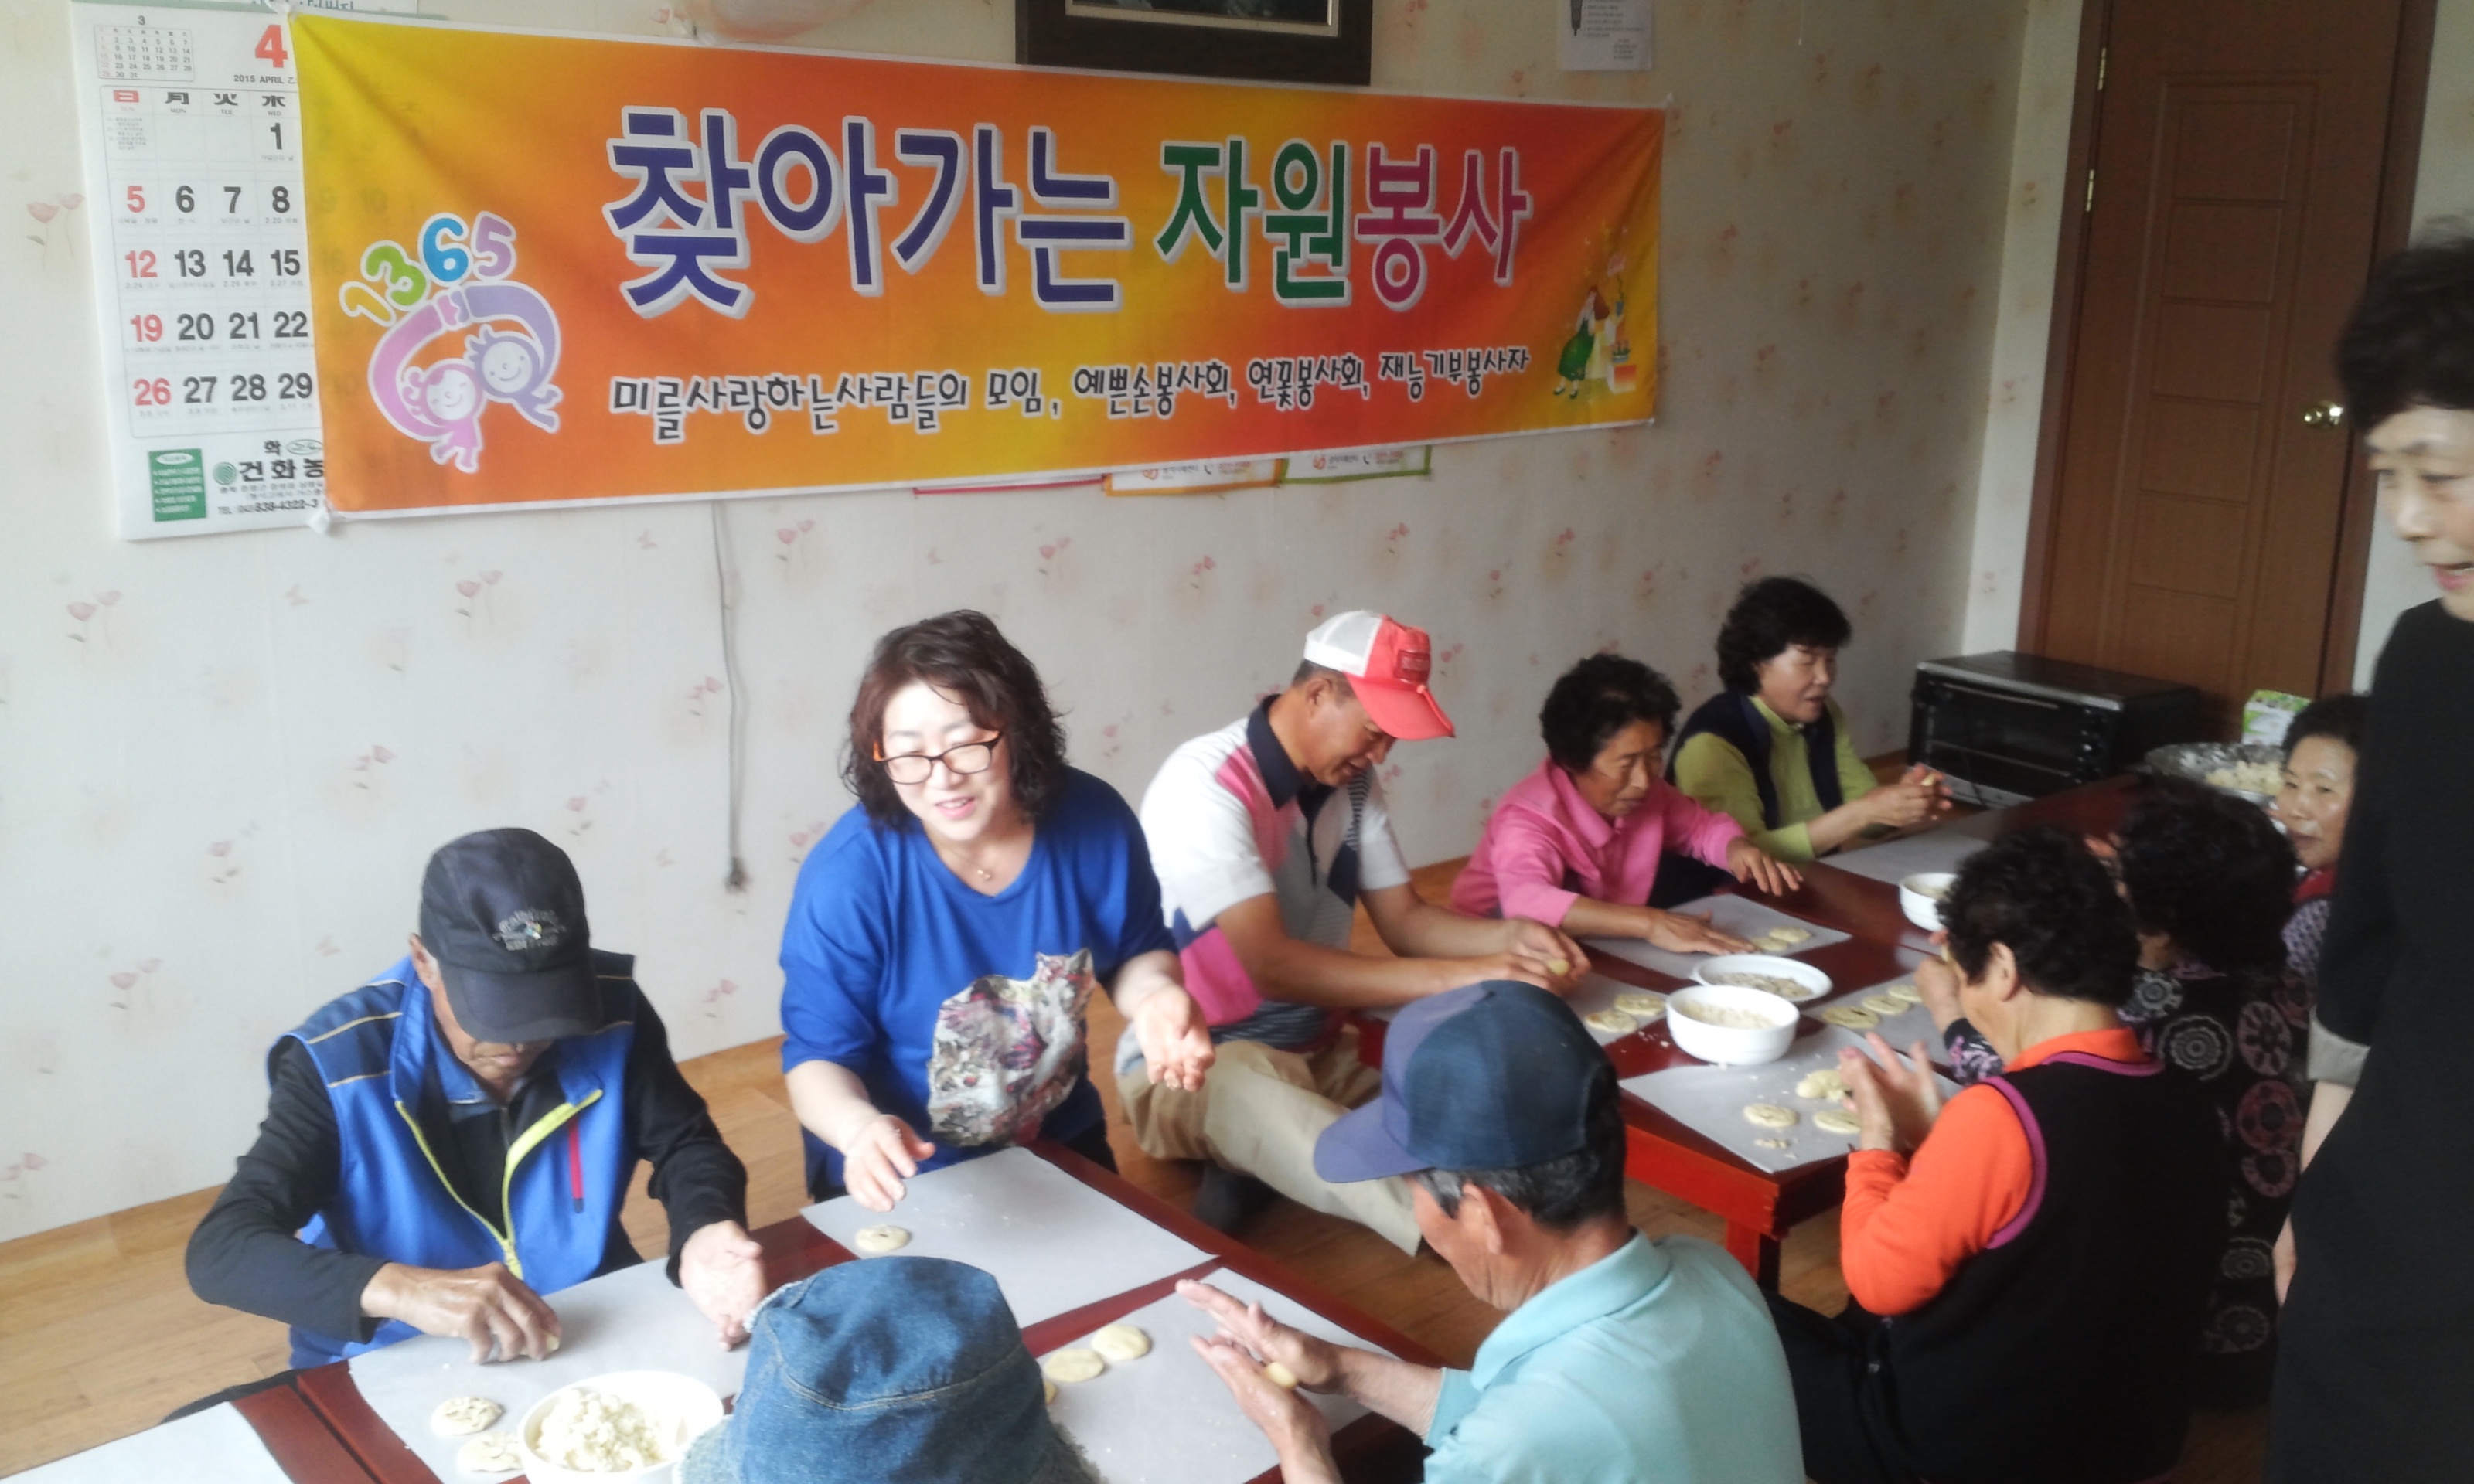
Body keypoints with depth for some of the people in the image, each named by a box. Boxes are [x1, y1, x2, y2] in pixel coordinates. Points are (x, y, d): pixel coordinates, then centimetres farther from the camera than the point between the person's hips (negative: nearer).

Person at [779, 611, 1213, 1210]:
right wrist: (859, 1126, -39)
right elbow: (817, 1056, -17)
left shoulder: (1095, 821, -15)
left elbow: (1135, 953, 2)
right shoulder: (847, 876, -25)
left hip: (1060, 1147, 3)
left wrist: (1155, 997, -22)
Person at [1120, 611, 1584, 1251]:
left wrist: (1509, 936, -13)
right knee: (1268, 1104, -42)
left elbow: (1404, 919, 8)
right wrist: (1462, 976, -34)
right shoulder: (1205, 784, -22)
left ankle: (1262, 1173, -6)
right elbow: (1272, 964, -31)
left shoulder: (1351, 782, 1)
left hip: (1318, 1051, 8)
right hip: (1194, 1063, -7)